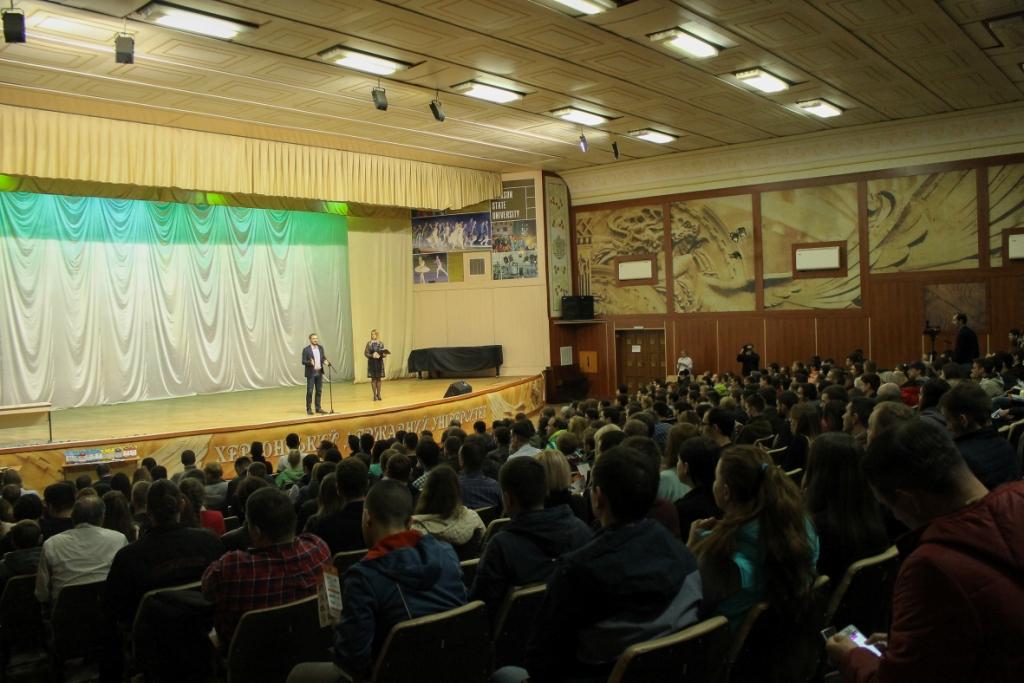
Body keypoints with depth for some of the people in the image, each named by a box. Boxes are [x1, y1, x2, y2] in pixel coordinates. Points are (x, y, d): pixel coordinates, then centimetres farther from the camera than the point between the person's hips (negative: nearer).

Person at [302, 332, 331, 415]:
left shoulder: (321, 348, 8)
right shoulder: (306, 349, -8)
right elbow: (303, 361, -10)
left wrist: (326, 362, -8)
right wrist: (310, 362, -28)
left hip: (319, 372, 5)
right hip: (311, 373, -5)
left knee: (319, 391, 8)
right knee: (310, 391, -2)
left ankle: (318, 408, 16)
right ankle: (309, 409, 6)